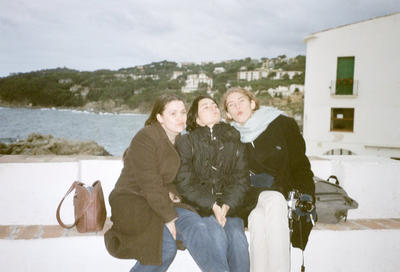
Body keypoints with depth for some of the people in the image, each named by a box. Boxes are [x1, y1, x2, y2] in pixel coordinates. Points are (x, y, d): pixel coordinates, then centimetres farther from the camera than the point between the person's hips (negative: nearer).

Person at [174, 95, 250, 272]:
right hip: (197, 206, -2)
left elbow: (241, 179, 4)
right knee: (217, 235, -27)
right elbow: (184, 183, -6)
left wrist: (226, 205, -13)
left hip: (227, 206, 3)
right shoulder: (186, 143, 0)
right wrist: (212, 205, -16)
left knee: (238, 237, -23)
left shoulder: (234, 142, 10)